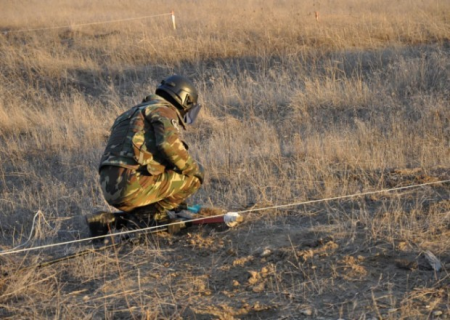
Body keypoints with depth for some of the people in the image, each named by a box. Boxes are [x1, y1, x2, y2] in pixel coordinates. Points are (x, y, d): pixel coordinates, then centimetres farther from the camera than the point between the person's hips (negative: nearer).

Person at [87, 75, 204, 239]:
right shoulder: (163, 110, 3)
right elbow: (169, 145, -17)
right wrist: (195, 169, -1)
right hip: (133, 184, -9)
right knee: (193, 177, 3)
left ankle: (112, 221, 7)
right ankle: (146, 216, -3)